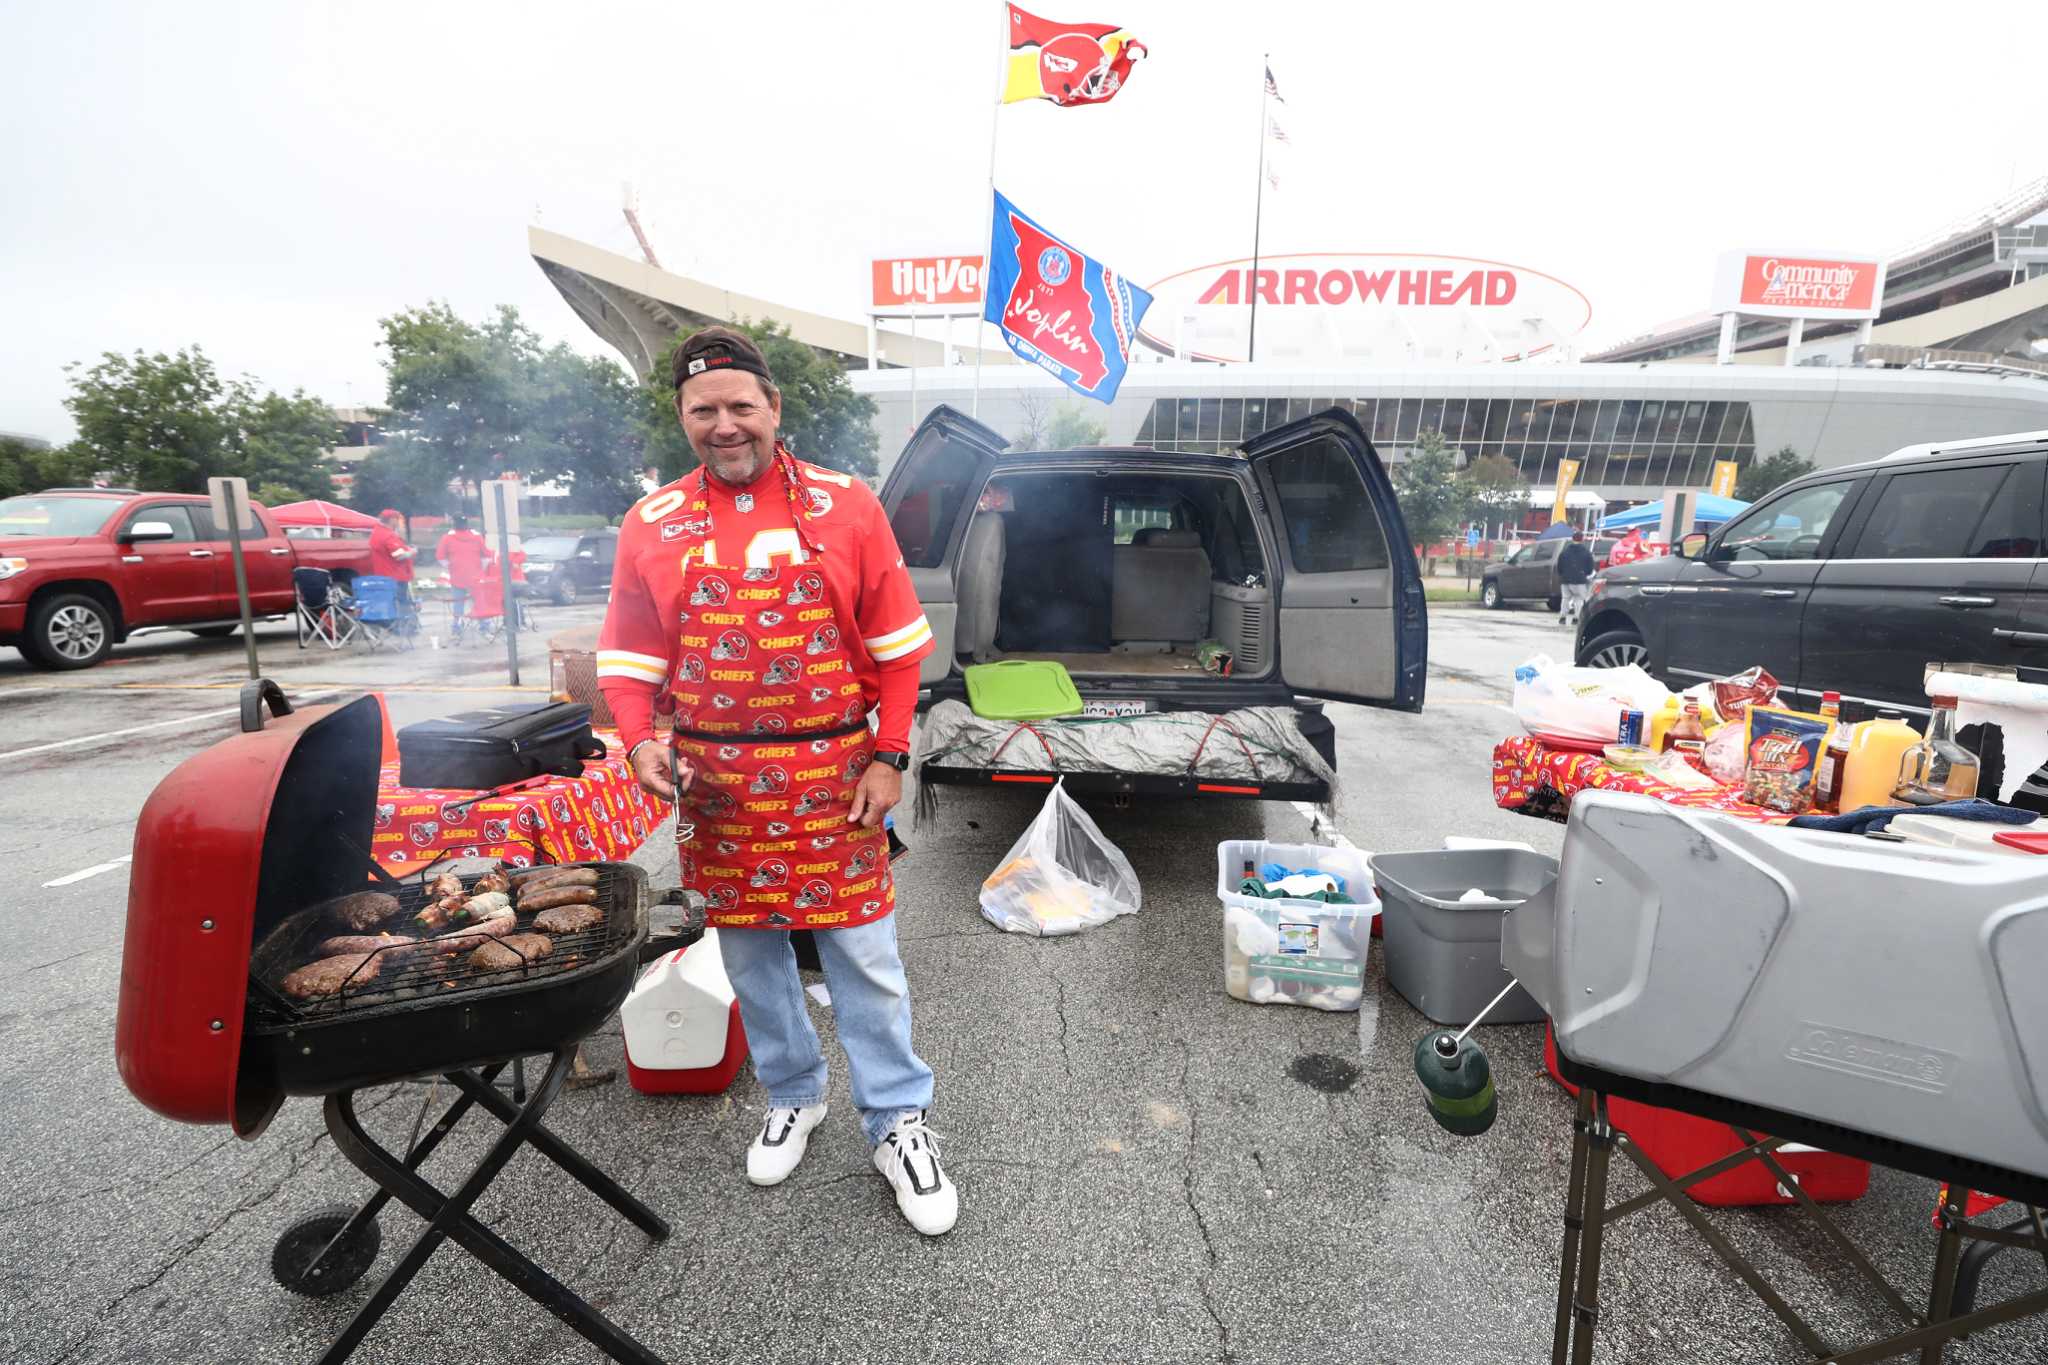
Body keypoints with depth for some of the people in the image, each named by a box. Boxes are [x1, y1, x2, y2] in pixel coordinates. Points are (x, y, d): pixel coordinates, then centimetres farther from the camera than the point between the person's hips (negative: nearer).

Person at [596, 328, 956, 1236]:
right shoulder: (652, 525, 3)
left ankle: (897, 1124, 24)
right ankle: (792, 1097, 39)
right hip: (716, 783, 3)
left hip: (833, 775, -2)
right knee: (749, 949, 16)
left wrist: (888, 757, -7)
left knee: (863, 953, 5)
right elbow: (629, 657, 7)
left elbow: (896, 645, -2)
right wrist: (640, 743, -10)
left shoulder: (845, 507, -3)